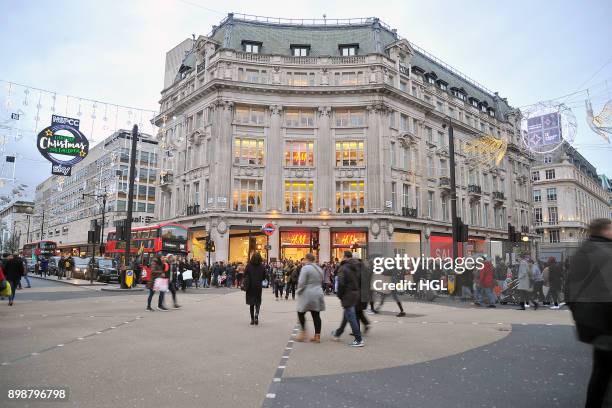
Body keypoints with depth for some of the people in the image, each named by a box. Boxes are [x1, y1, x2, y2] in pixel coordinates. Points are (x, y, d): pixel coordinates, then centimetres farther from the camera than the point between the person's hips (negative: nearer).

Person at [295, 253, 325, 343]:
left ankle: (303, 332, 5)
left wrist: (299, 291, -2)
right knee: (316, 315, 7)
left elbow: (301, 283, -16)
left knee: (301, 313, 7)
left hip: (307, 295, -7)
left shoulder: (305, 268, -13)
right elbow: (321, 282, 20)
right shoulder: (319, 269, 13)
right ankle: (317, 336, 8)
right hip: (318, 294, 7)